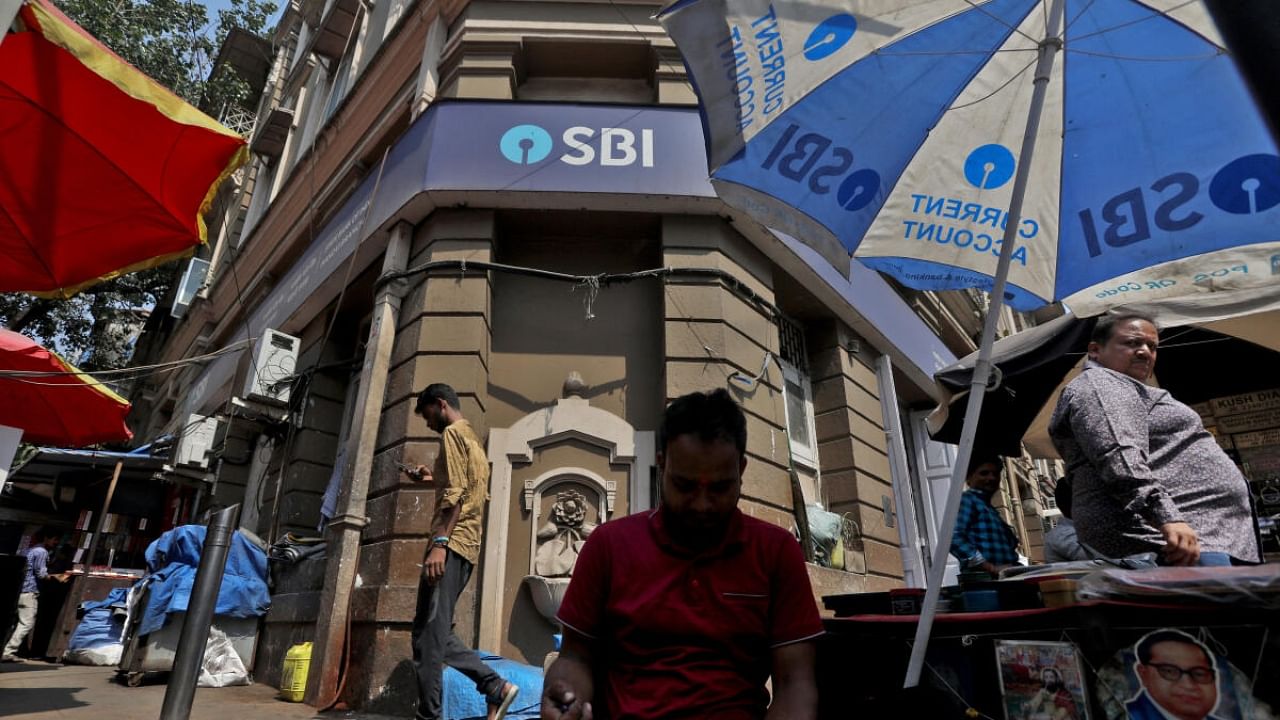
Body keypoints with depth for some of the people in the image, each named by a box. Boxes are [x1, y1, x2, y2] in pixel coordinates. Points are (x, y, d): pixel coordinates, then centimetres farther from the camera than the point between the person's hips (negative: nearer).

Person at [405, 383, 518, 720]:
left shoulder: (453, 433, -4)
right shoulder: (473, 439, 25)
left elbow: (456, 495, -16)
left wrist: (439, 543, -22)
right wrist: (434, 479, 26)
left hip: (452, 544, -10)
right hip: (467, 546, 10)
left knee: (429, 633, -7)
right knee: (434, 631, 13)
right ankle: (496, 687, 10)